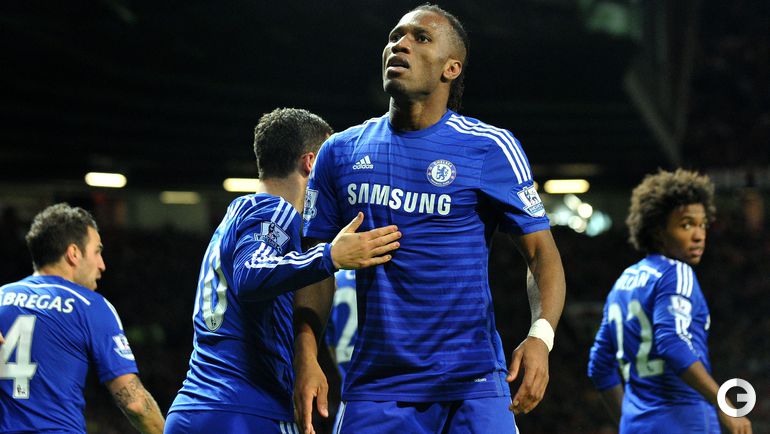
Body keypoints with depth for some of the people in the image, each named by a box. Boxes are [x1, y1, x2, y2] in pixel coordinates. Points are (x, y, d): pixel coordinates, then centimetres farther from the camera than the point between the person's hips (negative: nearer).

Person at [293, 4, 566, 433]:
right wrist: (307, 358, -2)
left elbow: (541, 251, -2)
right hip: (375, 387, 3)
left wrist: (540, 337, -19)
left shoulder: (491, 148, -1)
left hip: (472, 382, -3)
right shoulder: (340, 152, 9)